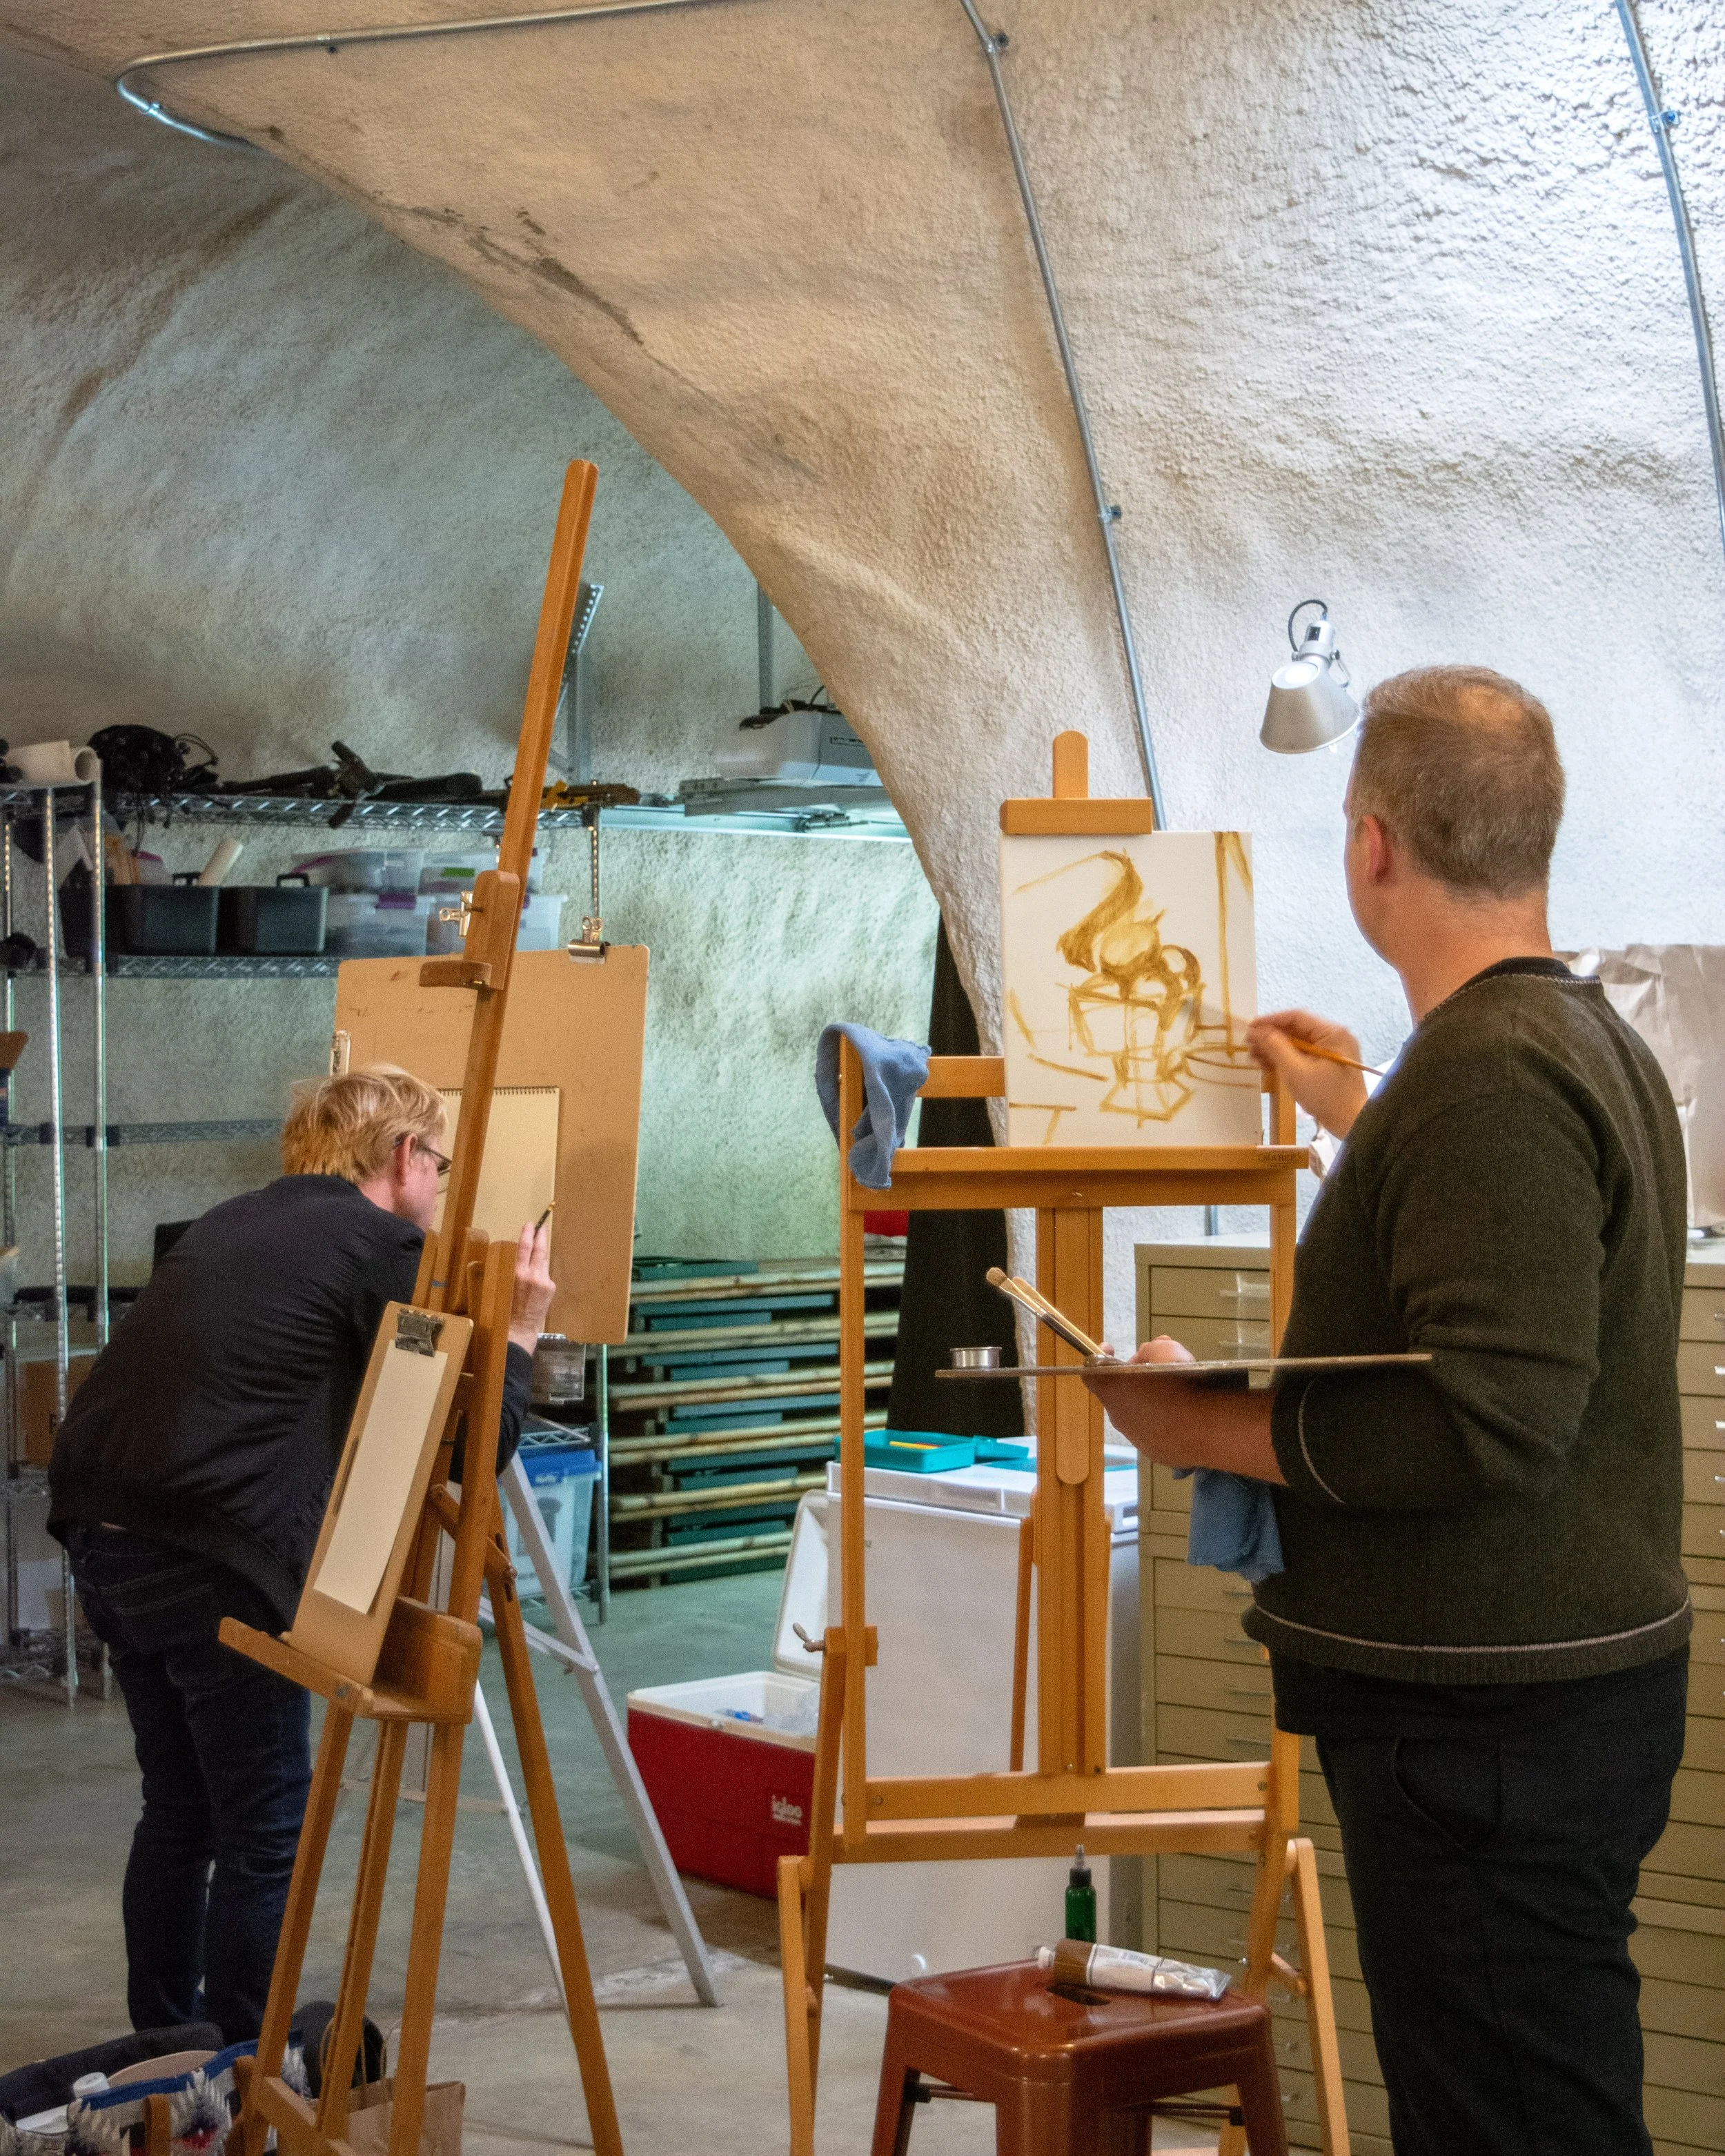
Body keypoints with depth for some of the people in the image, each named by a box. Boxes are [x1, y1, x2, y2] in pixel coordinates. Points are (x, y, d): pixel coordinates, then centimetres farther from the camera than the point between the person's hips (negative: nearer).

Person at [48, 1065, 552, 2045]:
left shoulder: (239, 1221, 19)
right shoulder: (384, 1248, -4)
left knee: (180, 1809, 22)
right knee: (265, 1832, 5)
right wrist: (520, 1335, 9)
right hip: (213, 1561, -8)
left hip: (104, 1534, 8)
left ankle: (161, 2044, 33)